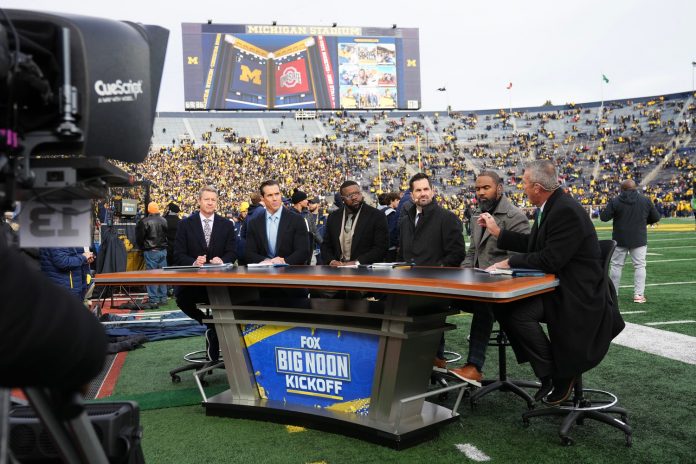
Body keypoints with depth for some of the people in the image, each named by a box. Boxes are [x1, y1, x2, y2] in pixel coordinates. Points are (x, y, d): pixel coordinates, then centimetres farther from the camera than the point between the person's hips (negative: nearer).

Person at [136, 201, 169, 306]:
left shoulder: (144, 222, -11)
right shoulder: (164, 221, 2)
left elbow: (139, 238, -4)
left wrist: (142, 247, 12)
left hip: (150, 251, -4)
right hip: (163, 250, 4)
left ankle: (153, 300, -1)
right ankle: (163, 298, 15)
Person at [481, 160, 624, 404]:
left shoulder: (567, 211, -23)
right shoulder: (549, 207, 7)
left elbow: (550, 260, -27)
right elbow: (532, 243, 18)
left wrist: (511, 262, -16)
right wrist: (498, 232, 16)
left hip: (577, 292, -10)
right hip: (557, 285, 10)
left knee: (518, 313, -24)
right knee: (502, 307, -4)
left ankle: (559, 375, -3)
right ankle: (547, 369, 5)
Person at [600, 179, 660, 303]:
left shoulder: (615, 201, -7)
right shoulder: (646, 200, -1)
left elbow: (604, 217, -9)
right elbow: (656, 218, 5)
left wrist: (604, 210, 12)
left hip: (620, 239, 0)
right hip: (639, 240, 0)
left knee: (616, 265, 9)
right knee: (639, 266, 5)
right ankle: (638, 294, 1)